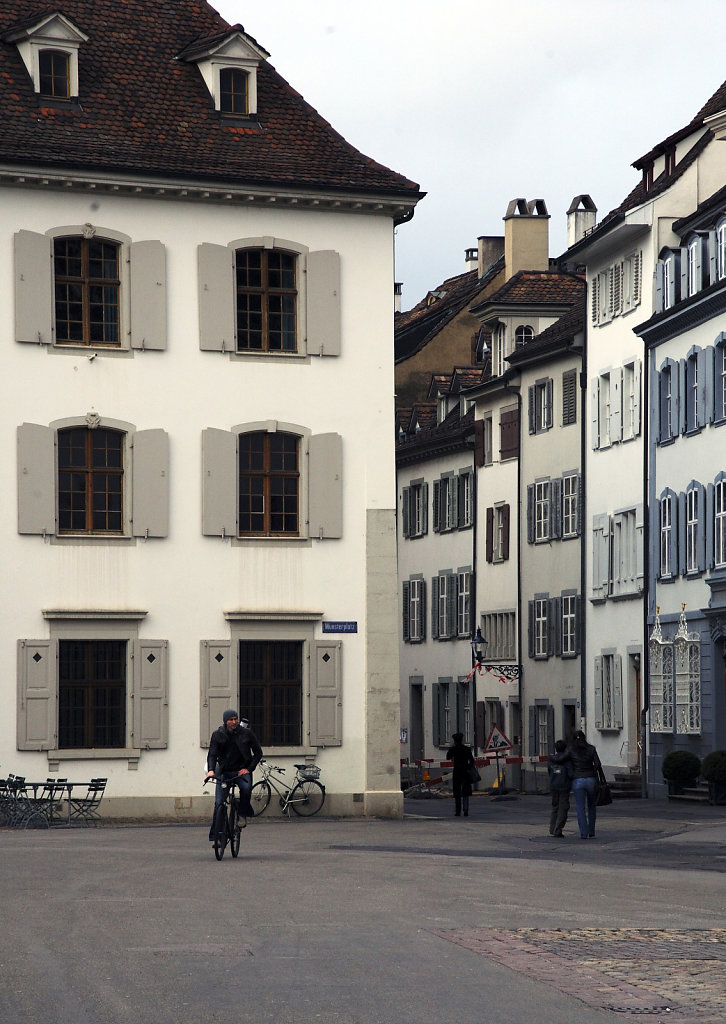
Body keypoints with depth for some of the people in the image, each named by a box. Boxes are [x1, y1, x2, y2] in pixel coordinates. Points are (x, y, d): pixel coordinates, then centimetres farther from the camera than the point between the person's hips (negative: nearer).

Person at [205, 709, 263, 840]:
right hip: (224, 771, 1)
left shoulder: (246, 733, -2)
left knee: (246, 788, -34)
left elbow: (258, 753, 4)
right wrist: (211, 770, -28)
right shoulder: (217, 735, -1)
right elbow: (212, 754, -9)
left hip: (242, 770, -1)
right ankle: (215, 834, 0)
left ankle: (244, 813, -12)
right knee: (219, 802, -8)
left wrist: (249, 769, -8)